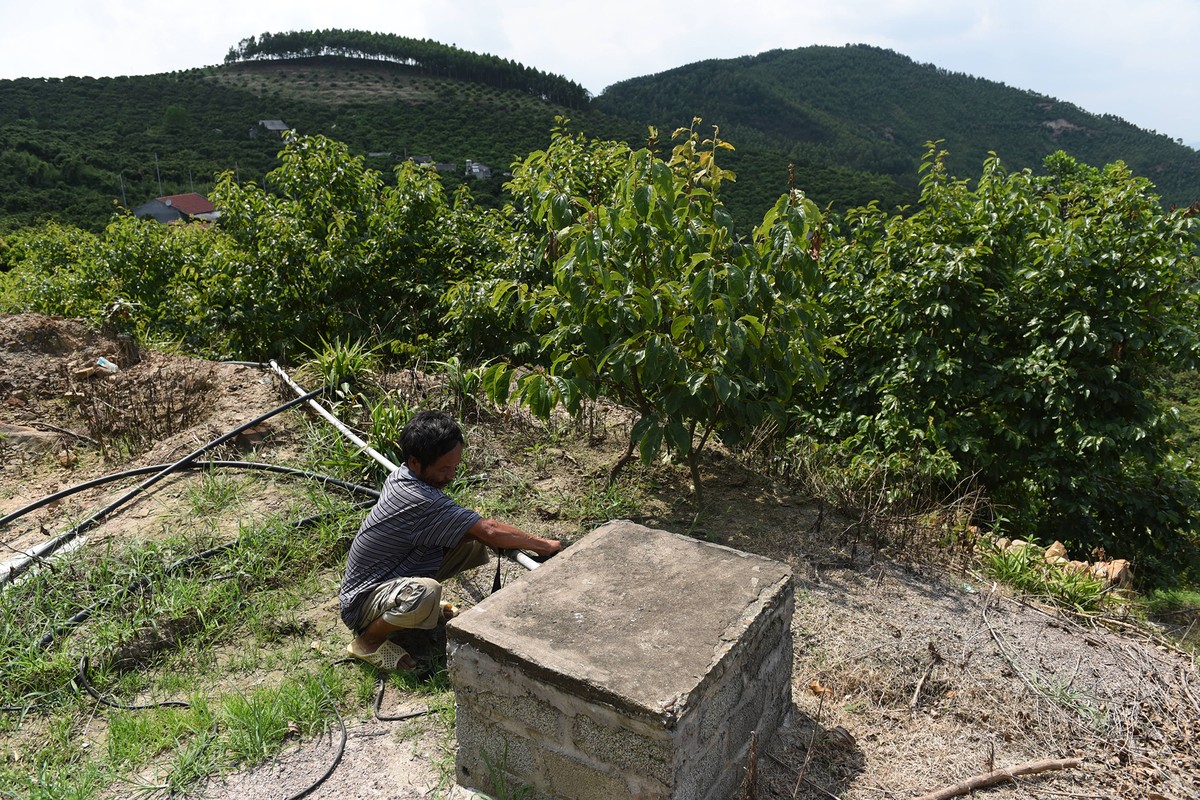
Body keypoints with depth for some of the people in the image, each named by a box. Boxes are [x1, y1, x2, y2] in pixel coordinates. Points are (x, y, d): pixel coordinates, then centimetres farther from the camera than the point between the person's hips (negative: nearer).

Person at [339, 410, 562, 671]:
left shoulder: (401, 475, -4)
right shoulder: (422, 502, -32)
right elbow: (490, 531, -30)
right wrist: (544, 545, -18)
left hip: (391, 575, 9)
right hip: (362, 600, -9)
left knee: (473, 544, -2)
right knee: (425, 593, -41)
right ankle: (368, 640, -11)